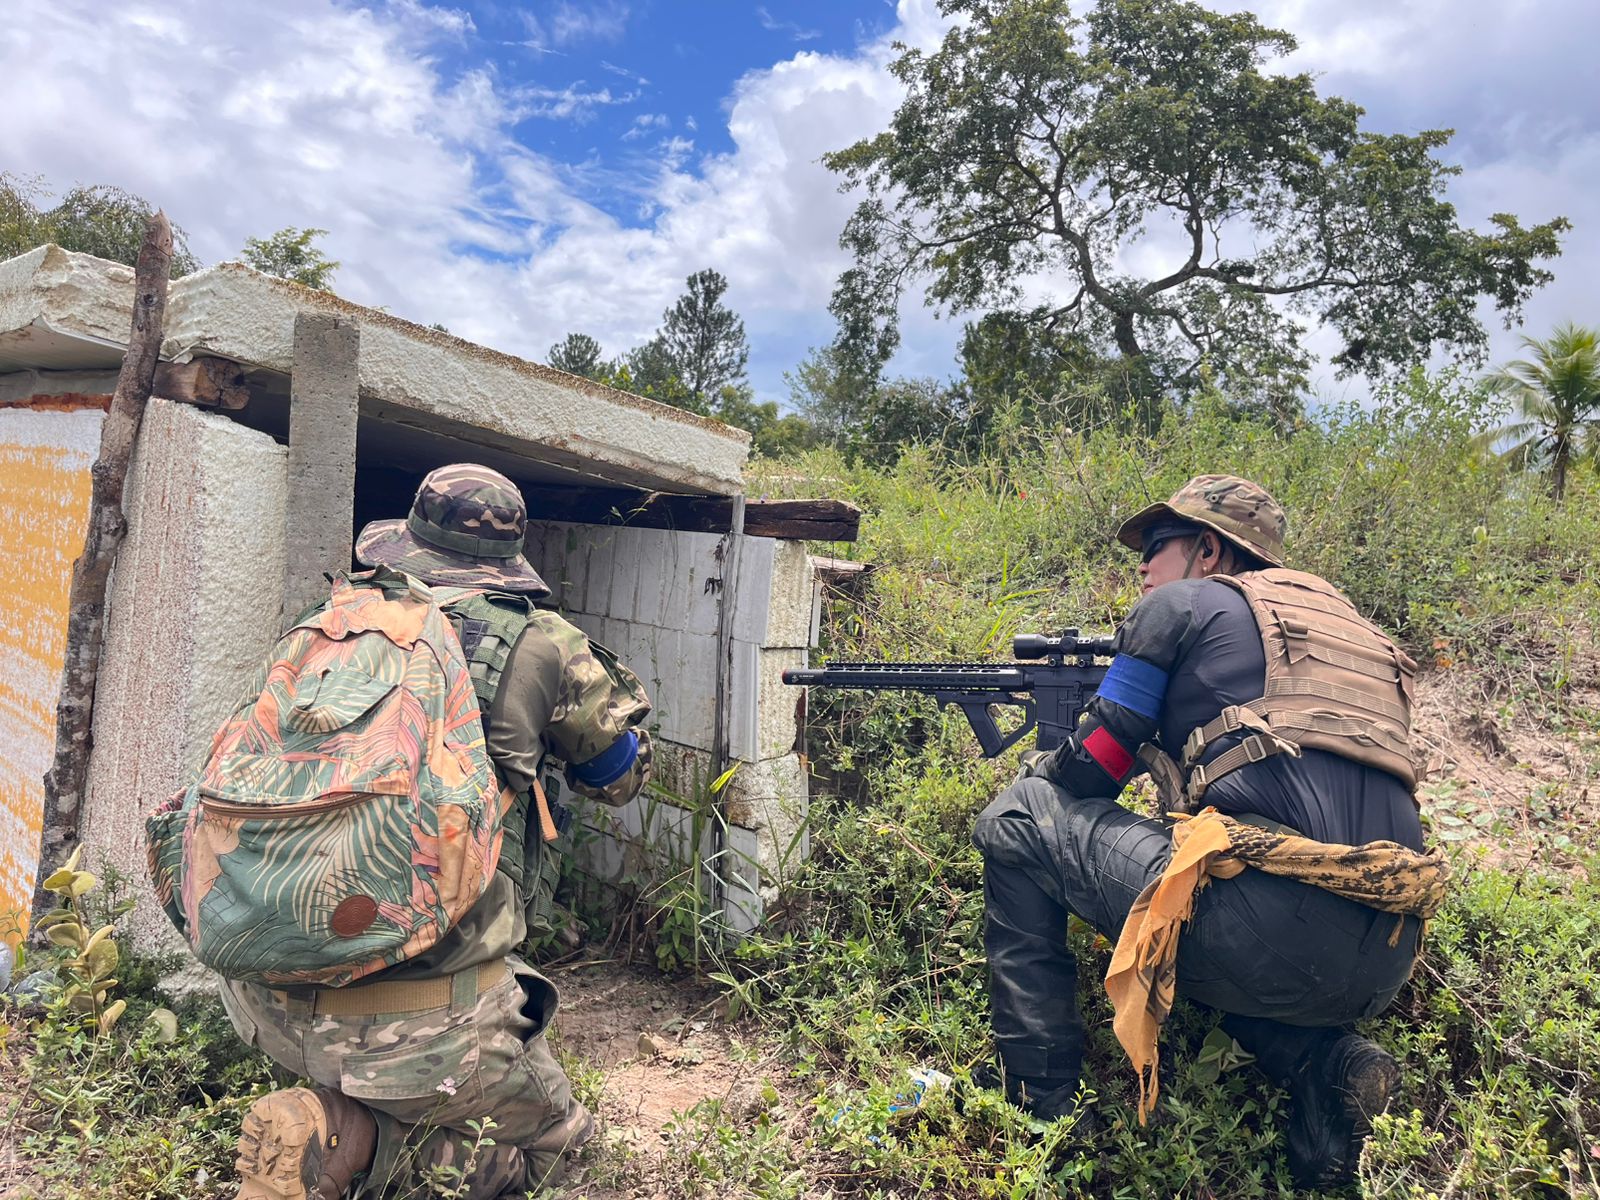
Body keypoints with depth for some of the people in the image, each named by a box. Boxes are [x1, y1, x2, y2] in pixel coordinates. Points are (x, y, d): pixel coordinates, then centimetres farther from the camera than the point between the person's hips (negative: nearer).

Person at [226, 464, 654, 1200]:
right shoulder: (539, 646, -7)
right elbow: (622, 774, 11)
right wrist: (587, 669, 24)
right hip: (419, 1024, -7)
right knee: (553, 1140, 17)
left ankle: (333, 1110, 14)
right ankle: (344, 1141, -4)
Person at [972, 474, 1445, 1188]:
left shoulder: (1181, 604, 5)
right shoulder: (1331, 615, 26)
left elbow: (1090, 768, 7)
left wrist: (1031, 774, 29)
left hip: (1274, 932, -8)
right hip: (1384, 966, 9)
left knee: (1016, 821, 5)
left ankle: (1039, 1110, 8)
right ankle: (1325, 1063, 11)